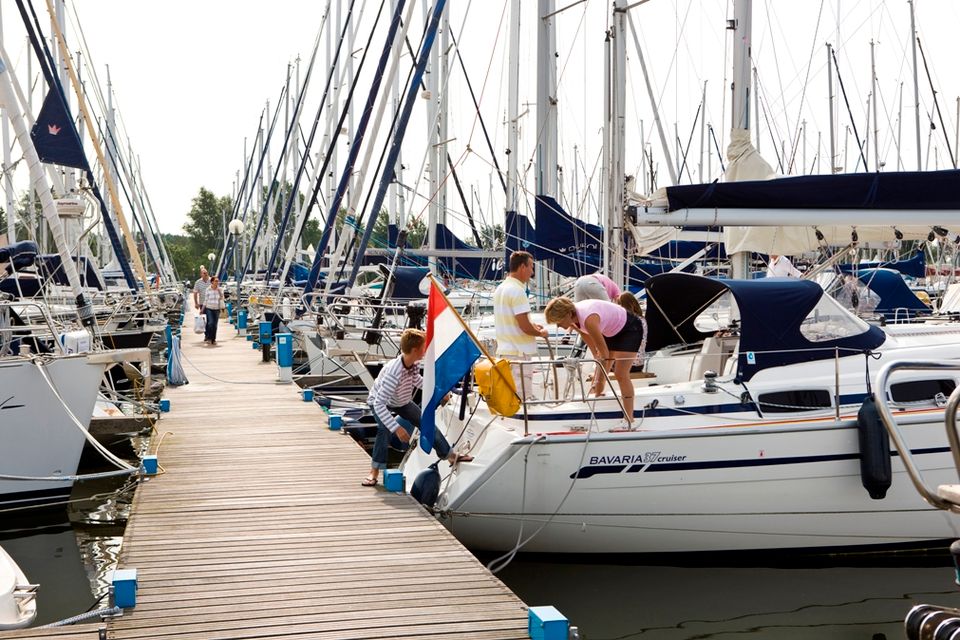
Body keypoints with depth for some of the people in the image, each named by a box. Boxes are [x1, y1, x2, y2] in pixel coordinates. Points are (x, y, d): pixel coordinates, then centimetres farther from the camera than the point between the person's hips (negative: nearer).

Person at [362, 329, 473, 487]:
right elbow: (379, 404, -47)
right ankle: (374, 472, -22)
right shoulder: (394, 373, -45)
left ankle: (450, 456, 25)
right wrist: (396, 428, -49)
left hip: (402, 401, 7)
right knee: (385, 430, -32)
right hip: (381, 403, -7)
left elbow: (417, 379, 5)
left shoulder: (413, 365, -21)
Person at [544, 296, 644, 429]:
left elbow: (604, 353, -32)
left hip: (630, 329, -9)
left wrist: (599, 382, -26)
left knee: (621, 374, -15)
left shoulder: (588, 319, -38)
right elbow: (592, 345, -1)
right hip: (612, 332, 9)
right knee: (600, 373, 3)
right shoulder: (575, 319, -13)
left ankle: (628, 420, -10)